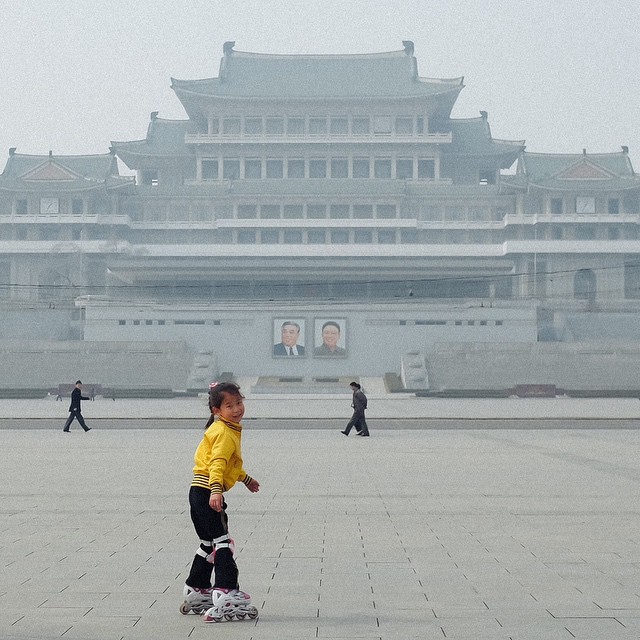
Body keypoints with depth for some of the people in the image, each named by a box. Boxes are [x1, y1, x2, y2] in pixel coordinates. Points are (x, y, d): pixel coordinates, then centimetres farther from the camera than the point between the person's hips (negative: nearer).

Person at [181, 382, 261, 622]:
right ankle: (225, 594, -20)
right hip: (206, 492, -11)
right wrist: (216, 490, -42)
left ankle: (196, 592, 29)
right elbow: (217, 463, -29)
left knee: (210, 544, 19)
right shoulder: (224, 432, -16)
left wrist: (246, 478, 46)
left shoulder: (231, 429, 17)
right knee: (222, 542, -14)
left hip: (201, 493, 11)